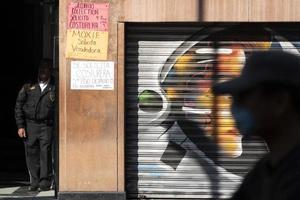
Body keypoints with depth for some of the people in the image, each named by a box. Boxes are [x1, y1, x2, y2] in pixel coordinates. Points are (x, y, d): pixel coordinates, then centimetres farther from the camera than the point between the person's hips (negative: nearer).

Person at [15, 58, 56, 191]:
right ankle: (34, 182, 13)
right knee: (31, 153, 4)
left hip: (47, 126, -2)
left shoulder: (55, 88, 3)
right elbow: (18, 106, 11)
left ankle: (45, 182, 1)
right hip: (30, 124, 2)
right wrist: (20, 126, 3)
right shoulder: (28, 86, 10)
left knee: (46, 153, -6)